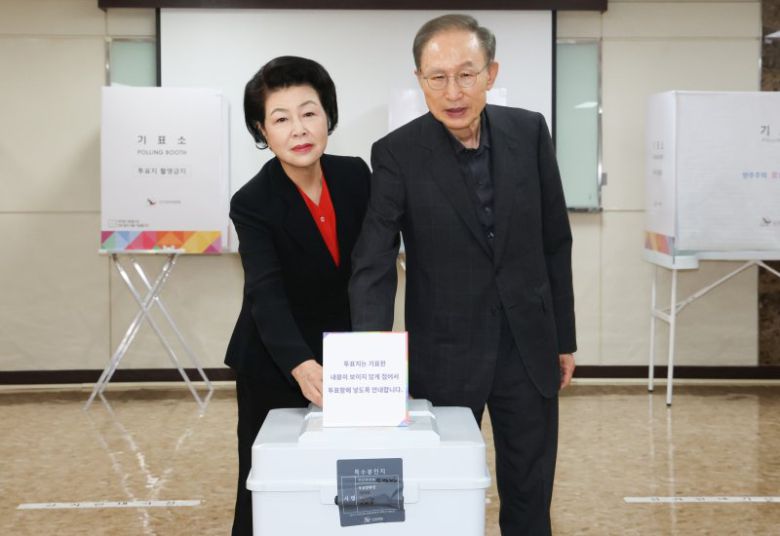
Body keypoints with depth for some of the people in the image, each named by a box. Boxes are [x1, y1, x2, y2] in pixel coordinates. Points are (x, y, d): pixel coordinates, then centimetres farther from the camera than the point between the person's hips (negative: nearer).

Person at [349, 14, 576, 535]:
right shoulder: (397, 153, -12)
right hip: (446, 352, -2)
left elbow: (555, 241, 5)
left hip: (528, 344, 3)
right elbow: (373, 266, -17)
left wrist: (564, 337, 8)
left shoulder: (529, 131, -3)